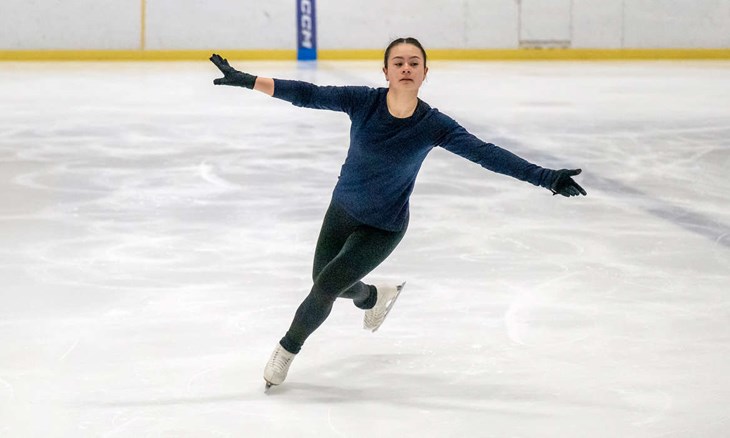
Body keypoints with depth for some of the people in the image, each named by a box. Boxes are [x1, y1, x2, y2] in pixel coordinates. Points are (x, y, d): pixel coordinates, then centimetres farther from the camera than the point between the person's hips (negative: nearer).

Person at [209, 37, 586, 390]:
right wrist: (246, 80, -29)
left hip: (383, 229, -3)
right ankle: (374, 297, 55)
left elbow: (485, 153, -24)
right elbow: (308, 95, -21)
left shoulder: (433, 125, -21)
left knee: (325, 287, -11)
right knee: (323, 284, 19)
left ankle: (287, 349, 18)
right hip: (342, 211, 3)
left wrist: (546, 177, -31)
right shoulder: (364, 101, -19)